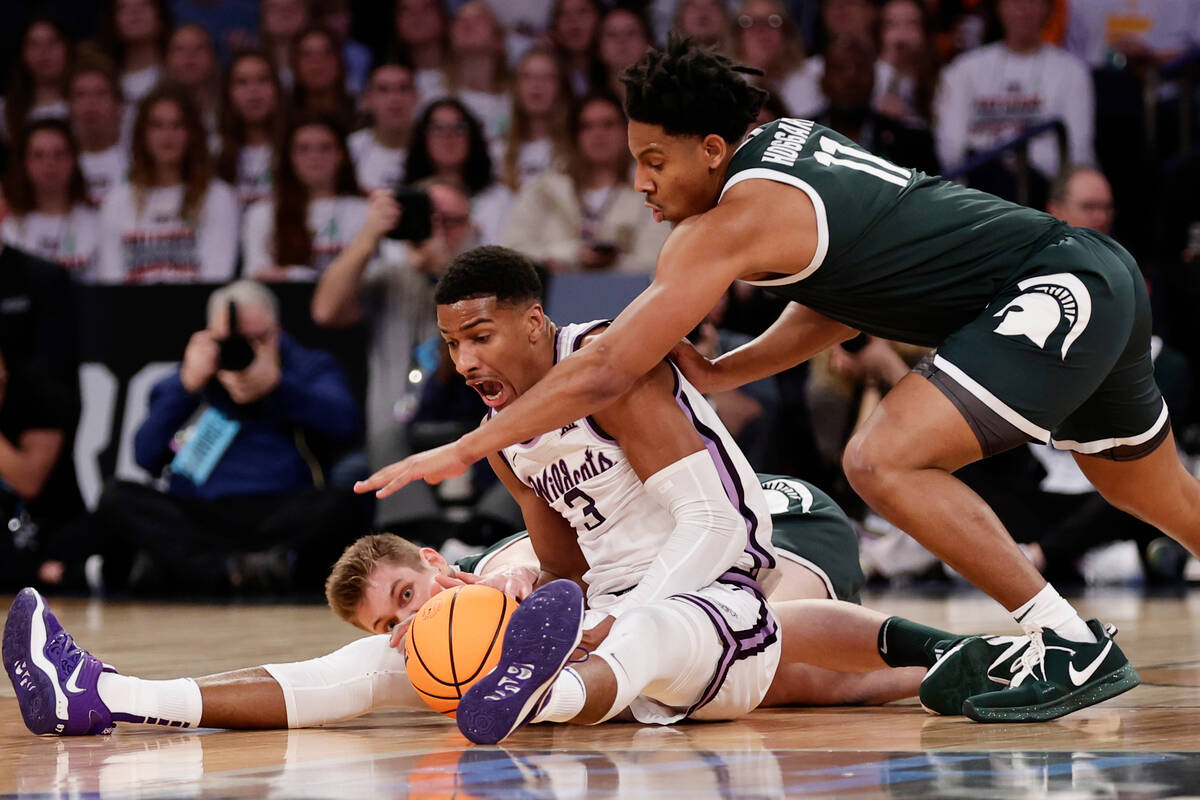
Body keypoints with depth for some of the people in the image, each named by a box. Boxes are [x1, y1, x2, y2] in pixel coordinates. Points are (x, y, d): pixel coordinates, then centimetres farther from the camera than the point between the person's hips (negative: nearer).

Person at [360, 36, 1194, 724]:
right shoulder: (788, 138, 8)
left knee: (884, 461, -19)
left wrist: (461, 452, -14)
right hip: (1100, 276, 10)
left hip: (1061, 290, -10)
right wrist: (719, 374, 9)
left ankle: (1076, 647, -15)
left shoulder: (736, 219, -17)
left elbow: (606, 370, -17)